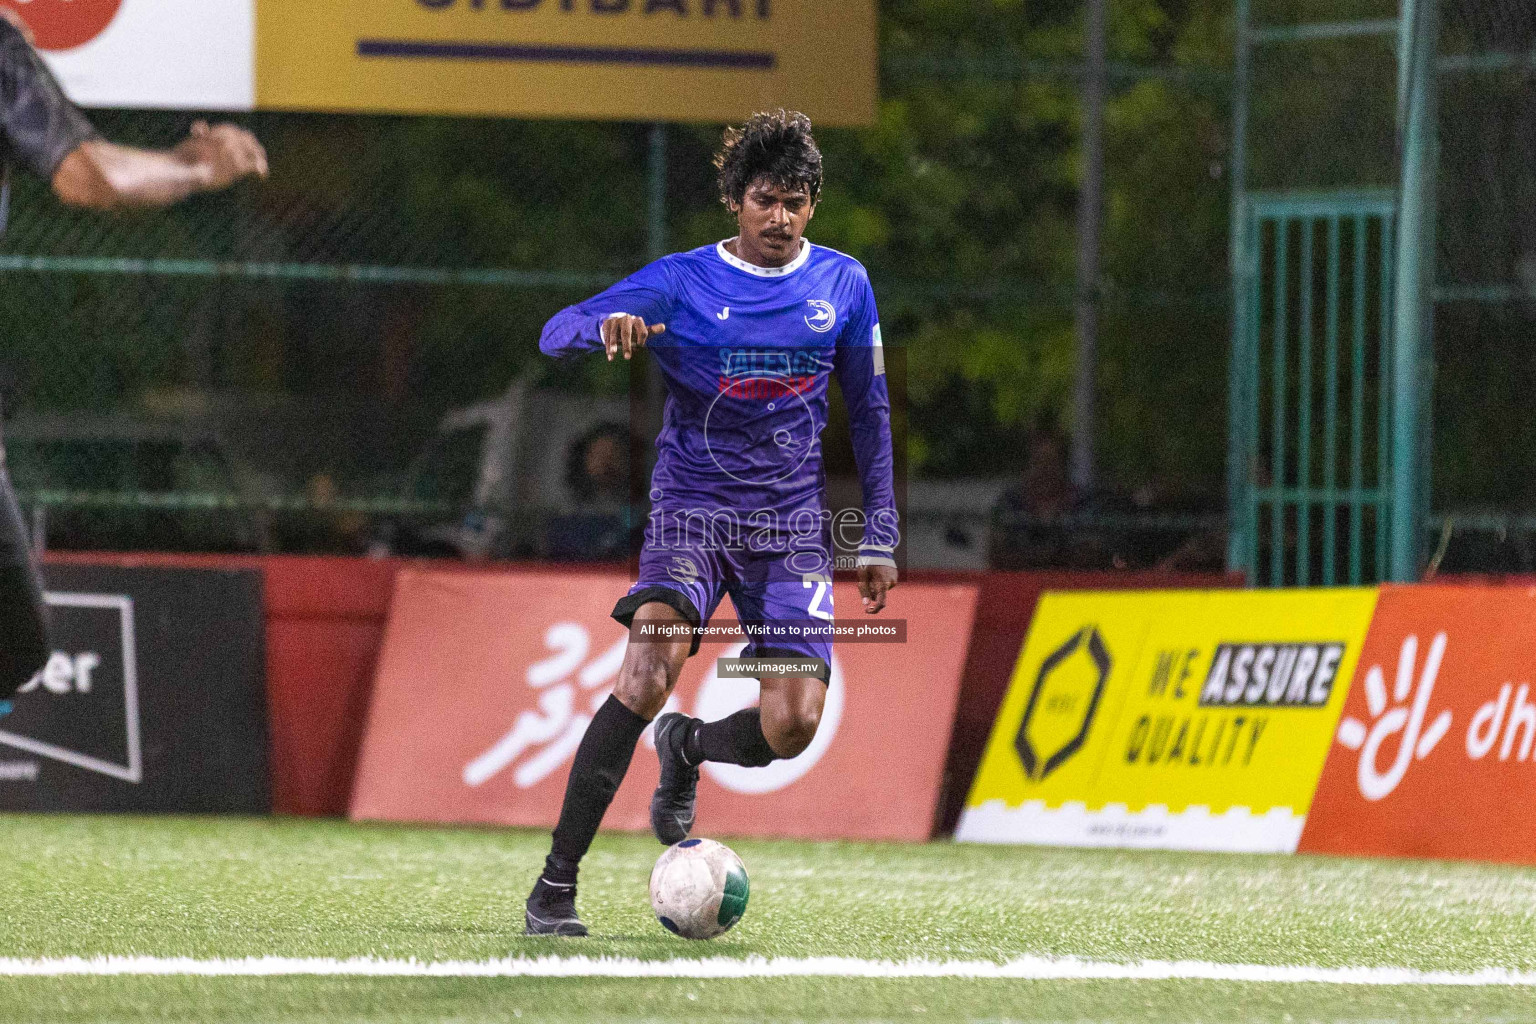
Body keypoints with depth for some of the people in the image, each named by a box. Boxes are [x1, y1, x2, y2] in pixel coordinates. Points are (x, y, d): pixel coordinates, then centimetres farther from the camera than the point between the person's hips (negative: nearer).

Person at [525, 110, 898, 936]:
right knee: (649, 673, -28)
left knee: (793, 725, -13)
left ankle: (688, 749, 25)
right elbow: (555, 333, -8)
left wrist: (878, 536, 13)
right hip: (692, 504, -3)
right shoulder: (679, 282, -1)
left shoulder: (842, 285, 8)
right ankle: (556, 882, -22)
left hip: (791, 520, 3)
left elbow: (868, 411, 17)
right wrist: (607, 327, -32)